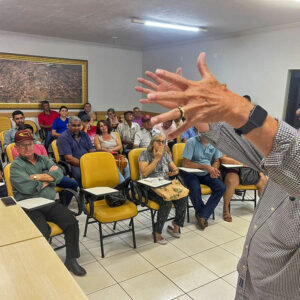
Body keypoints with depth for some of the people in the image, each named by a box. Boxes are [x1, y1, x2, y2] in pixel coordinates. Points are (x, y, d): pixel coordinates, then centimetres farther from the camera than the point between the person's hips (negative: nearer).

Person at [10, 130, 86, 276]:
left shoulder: (43, 159, 14)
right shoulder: (16, 166, -1)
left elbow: (59, 174, -3)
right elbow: (27, 188, -18)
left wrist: (37, 177, -12)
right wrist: (48, 178, -5)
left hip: (50, 204, 5)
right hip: (30, 208, -4)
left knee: (72, 222, -13)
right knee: (42, 232, -30)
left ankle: (71, 260, 2)